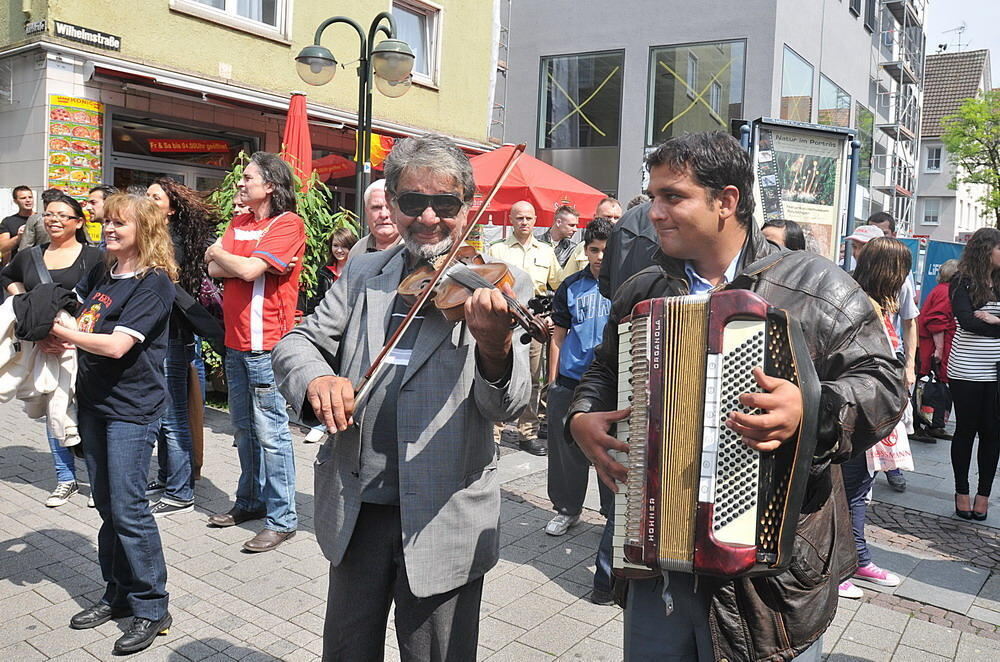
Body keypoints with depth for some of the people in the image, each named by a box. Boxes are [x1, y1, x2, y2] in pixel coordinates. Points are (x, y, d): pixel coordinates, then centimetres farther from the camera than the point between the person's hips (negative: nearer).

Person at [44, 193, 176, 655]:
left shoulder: (153, 283, -14)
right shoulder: (102, 273, 10)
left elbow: (117, 345, -21)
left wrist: (62, 333, -12)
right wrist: (59, 337, 1)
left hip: (132, 409, -8)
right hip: (94, 402, 8)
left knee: (128, 508, -6)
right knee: (107, 505, 14)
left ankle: (151, 608, 6)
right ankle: (118, 594, 28)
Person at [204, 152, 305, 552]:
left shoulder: (287, 224, -9)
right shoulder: (239, 224, 16)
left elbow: (249, 269, -19)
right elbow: (214, 269, 4)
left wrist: (220, 253, -1)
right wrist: (248, 263, -12)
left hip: (266, 343, -8)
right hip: (236, 341, 8)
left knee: (270, 432, -5)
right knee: (244, 427, 17)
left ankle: (282, 518, 4)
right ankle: (250, 501, 31)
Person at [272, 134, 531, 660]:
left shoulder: (500, 285, -7)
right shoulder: (362, 274, 6)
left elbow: (508, 405, -16)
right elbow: (295, 343, 4)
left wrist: (495, 346, -39)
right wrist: (316, 378, -20)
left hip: (442, 520, -3)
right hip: (354, 513, 4)